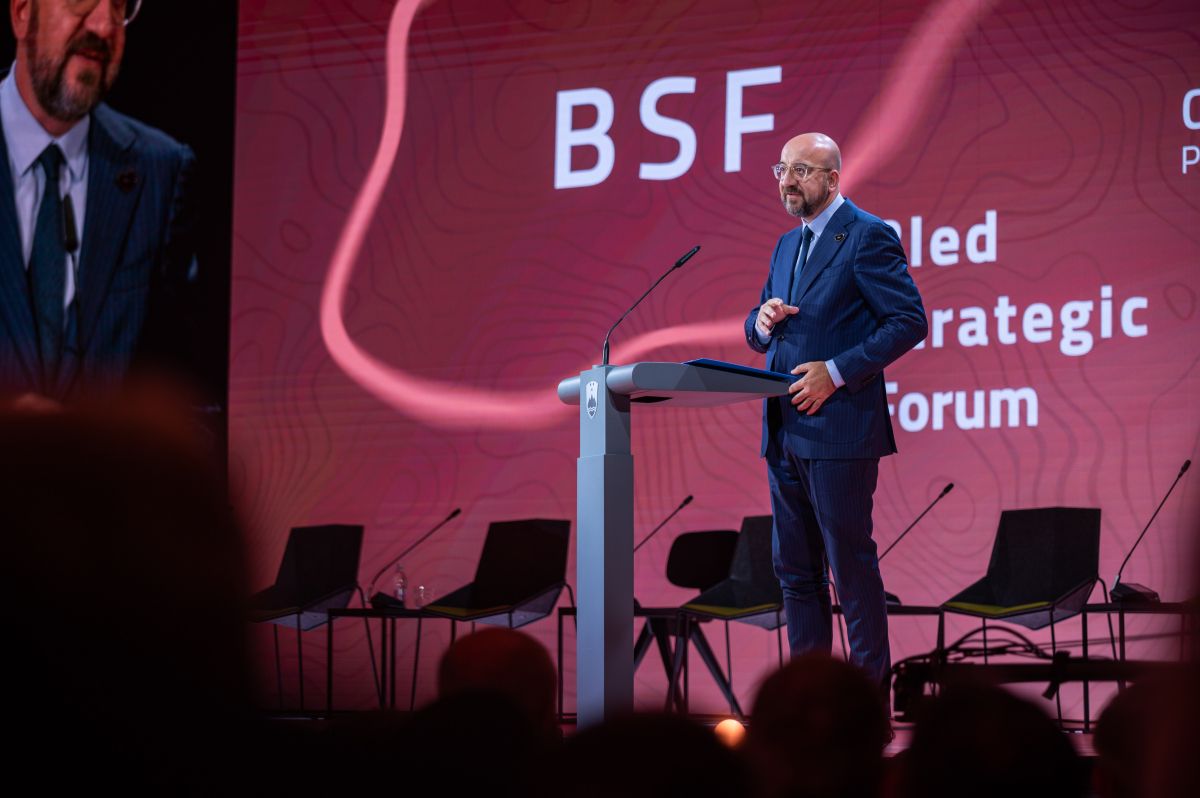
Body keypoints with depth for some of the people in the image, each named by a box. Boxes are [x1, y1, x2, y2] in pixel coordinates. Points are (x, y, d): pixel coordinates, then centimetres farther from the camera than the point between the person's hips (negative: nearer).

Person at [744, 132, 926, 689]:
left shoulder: (868, 236, -7)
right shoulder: (787, 247, 19)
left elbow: (908, 321, -13)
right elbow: (758, 336, 24)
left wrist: (837, 371, -18)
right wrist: (762, 322, -1)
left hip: (838, 429, -8)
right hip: (784, 433, 8)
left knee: (851, 566, -4)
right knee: (795, 570, 10)